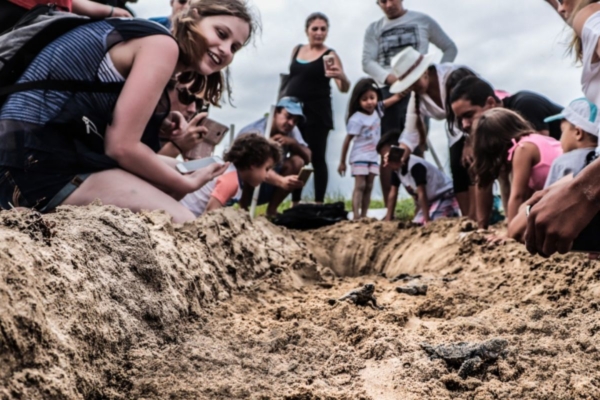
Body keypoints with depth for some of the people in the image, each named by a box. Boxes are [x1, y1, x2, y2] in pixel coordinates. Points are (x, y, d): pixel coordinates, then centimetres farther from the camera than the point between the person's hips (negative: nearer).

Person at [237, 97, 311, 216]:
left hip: (266, 189, 6)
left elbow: (307, 158, -11)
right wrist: (281, 181, -61)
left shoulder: (291, 131, -4)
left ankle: (271, 210, -9)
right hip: (240, 187, -6)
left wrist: (293, 143, -32)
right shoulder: (255, 132, -26)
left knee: (298, 161, -16)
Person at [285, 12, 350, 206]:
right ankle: (295, 204, 15)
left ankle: (318, 204, 0)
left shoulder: (330, 55, -5)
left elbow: (344, 88, -14)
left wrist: (342, 77, -36)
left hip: (317, 114, -5)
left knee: (317, 159, -3)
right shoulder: (297, 50, 11)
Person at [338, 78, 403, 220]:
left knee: (369, 187, 5)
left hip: (373, 157, 6)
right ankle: (356, 216, -14)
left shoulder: (377, 109, 2)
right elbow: (347, 140, -12)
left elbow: (396, 98, 6)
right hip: (359, 158, -6)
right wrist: (342, 162, -9)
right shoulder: (356, 119, -16)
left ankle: (364, 216, 7)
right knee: (360, 186, -11)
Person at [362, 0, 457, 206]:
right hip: (386, 92, 2)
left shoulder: (422, 20, 12)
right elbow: (367, 61, 2)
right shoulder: (374, 29, 16)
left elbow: (450, 48, 15)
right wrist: (389, 77, -17)